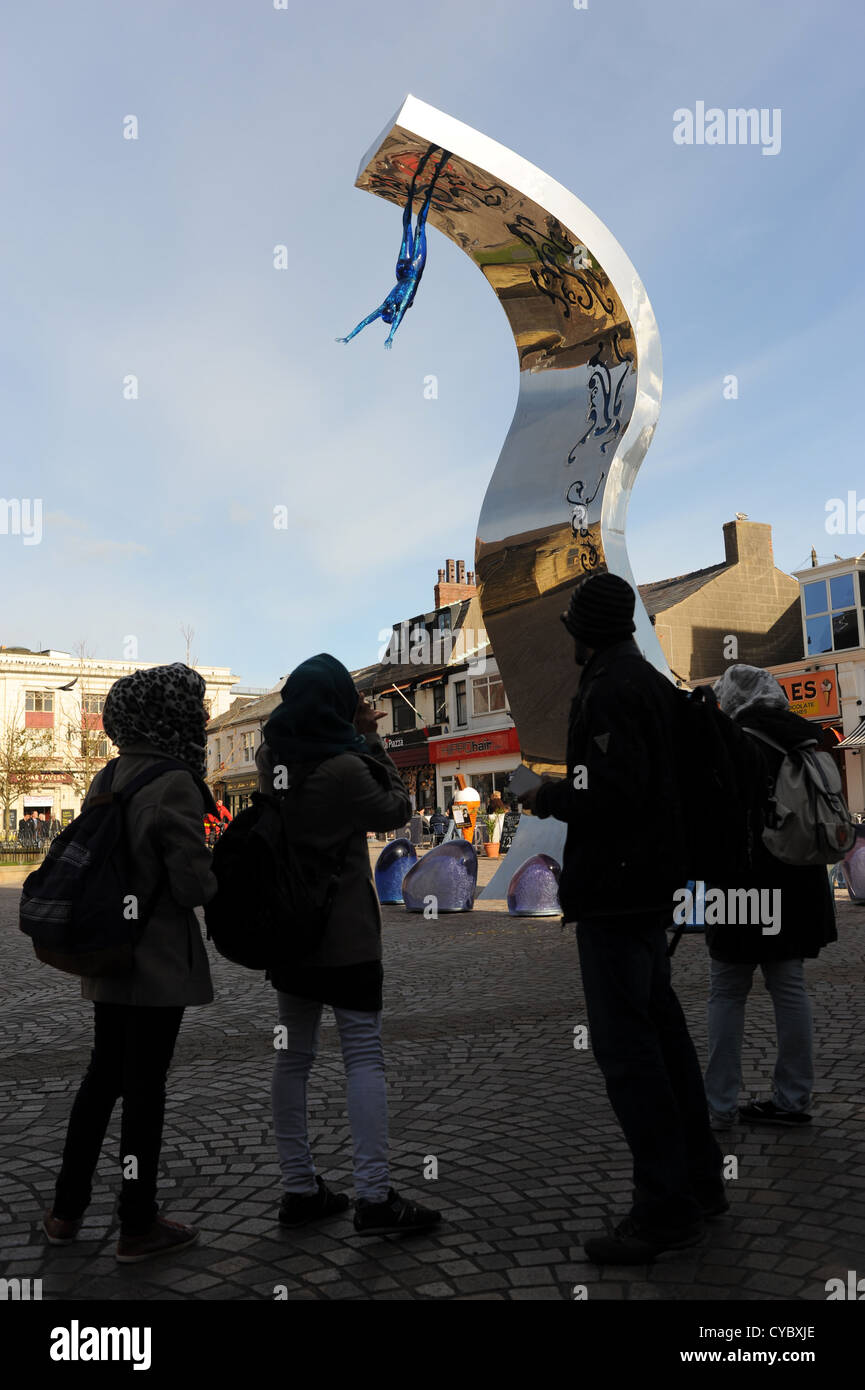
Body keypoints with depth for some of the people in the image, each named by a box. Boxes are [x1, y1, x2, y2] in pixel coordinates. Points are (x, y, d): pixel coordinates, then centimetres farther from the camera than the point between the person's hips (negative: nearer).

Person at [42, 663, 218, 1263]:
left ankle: (66, 1211, 31)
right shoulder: (174, 785, -20)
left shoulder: (106, 780, 5)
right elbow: (194, 884, -21)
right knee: (145, 1085, 4)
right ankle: (138, 1226, 19)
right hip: (160, 960, -8)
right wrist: (220, 868, -2)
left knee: (103, 1075, 20)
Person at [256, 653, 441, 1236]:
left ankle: (300, 1188, 21)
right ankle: (375, 1196, 1)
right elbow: (396, 810, -6)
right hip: (345, 933, -7)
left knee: (294, 1056, 13)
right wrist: (371, 738, -2)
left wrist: (355, 737, 10)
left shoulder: (273, 759, -1)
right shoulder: (345, 767, -21)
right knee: (364, 1056, 0)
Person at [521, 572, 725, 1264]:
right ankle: (701, 1180, 29)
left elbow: (611, 789, -26)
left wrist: (547, 797, -10)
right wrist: (563, 793, 18)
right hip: (652, 884, 10)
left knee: (625, 1042, -4)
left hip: (614, 889, -10)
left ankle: (667, 1207, 4)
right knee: (662, 1027, 17)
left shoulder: (610, 690, -16)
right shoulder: (655, 682, 15)